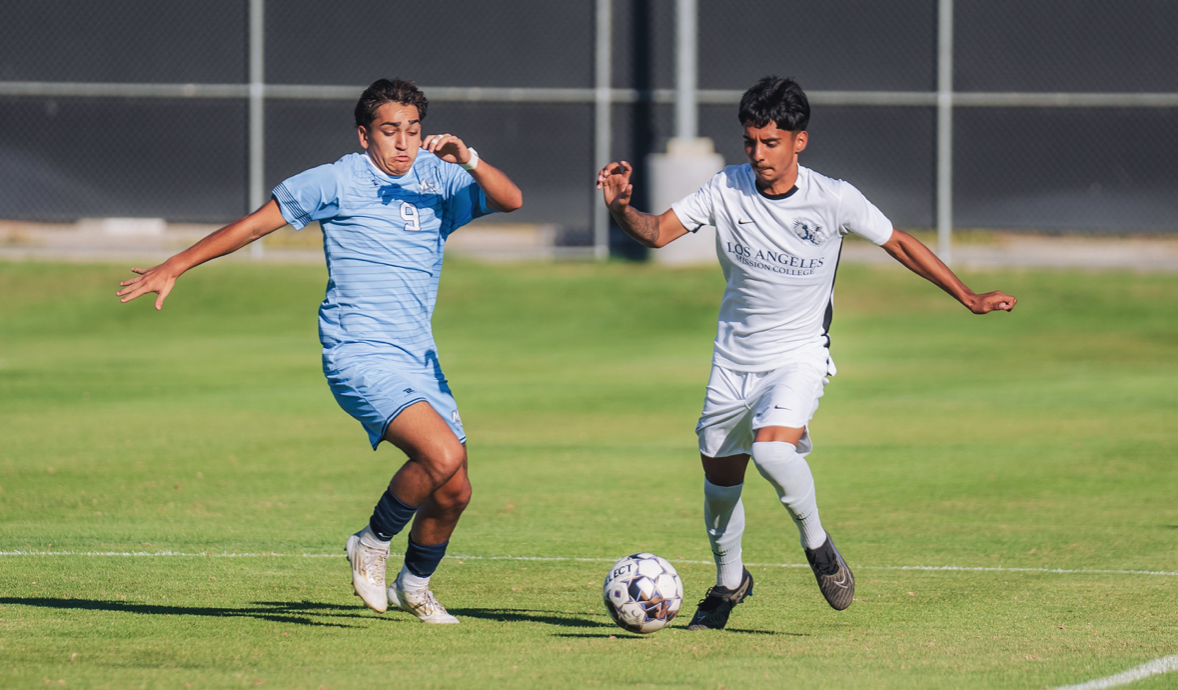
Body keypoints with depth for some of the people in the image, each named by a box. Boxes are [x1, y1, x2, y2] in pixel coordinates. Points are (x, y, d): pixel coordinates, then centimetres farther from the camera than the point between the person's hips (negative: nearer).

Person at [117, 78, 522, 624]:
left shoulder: (439, 179, 10)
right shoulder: (338, 181, -2)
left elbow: (510, 200, -1)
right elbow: (255, 224, 5)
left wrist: (467, 160, -19)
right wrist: (174, 267, 6)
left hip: (419, 359, 6)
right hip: (360, 354, -6)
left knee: (453, 490, 7)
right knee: (442, 455, -25)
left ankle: (414, 585, 34)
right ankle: (373, 543, -1)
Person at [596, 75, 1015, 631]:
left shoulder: (834, 199, -12)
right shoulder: (726, 189, -8)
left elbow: (898, 243, 1)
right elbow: (657, 232, -12)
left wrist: (969, 298, 4)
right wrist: (621, 208, -34)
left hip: (799, 355, -3)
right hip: (734, 358, 3)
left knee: (773, 449, -29)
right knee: (719, 479, 10)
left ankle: (816, 543, -2)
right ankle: (729, 581, 36)